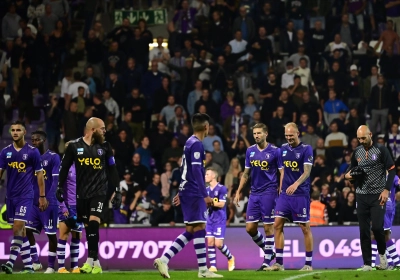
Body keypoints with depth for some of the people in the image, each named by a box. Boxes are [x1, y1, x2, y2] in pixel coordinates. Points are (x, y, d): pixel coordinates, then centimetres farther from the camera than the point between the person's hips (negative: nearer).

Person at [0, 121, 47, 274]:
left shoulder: (32, 152, -3)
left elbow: (40, 174, 1)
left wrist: (42, 196, -1)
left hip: (25, 196, -5)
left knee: (18, 228, -15)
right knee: (21, 231, 9)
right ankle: (28, 265, 14)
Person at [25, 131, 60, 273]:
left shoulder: (53, 157, -5)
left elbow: (55, 180, -11)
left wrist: (48, 199, -22)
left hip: (49, 203, -6)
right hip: (33, 202, 6)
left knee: (51, 233, 0)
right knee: (27, 230, -4)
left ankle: (51, 266, 5)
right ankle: (35, 262, 6)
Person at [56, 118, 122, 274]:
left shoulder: (105, 147, 4)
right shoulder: (74, 146, 0)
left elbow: (112, 170, 9)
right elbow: (64, 167, 9)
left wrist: (117, 191, 5)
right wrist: (60, 188, 6)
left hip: (99, 192, -1)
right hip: (82, 194, 1)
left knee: (93, 224, -17)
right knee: (88, 228, 4)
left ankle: (91, 261, -16)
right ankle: (96, 263, 12)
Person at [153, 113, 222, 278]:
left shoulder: (189, 143, 16)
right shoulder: (196, 144, -13)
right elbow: (196, 171, -20)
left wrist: (181, 193, 27)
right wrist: (205, 195, -21)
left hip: (187, 191, 10)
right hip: (194, 193, -10)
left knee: (190, 231, 9)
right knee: (199, 228, -6)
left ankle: (163, 260, 2)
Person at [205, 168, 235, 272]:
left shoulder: (222, 189, -9)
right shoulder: (207, 190, 10)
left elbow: (221, 204, -15)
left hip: (220, 220, -6)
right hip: (210, 219, 6)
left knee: (218, 244, -8)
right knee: (210, 242, -2)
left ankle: (230, 258, 18)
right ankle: (213, 266, 2)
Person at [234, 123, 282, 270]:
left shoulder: (275, 151, -6)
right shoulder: (250, 151, 9)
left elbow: (282, 173, -4)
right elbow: (246, 174, 16)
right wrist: (238, 192, 11)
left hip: (269, 193, -5)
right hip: (254, 193, 5)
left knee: (268, 227, -3)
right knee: (250, 228, 2)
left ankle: (266, 262, 4)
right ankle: (269, 251, 23)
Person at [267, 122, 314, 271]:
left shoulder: (306, 149, -7)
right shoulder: (283, 148, 9)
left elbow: (307, 171, -15)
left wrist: (296, 184, -30)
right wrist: (280, 188, 14)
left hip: (301, 194, -6)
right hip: (285, 194, 6)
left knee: (305, 227, 0)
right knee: (277, 225, -1)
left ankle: (309, 263, 8)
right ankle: (279, 263, 2)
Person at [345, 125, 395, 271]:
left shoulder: (381, 150, -5)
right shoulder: (357, 152, 10)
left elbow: (392, 170, -5)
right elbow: (352, 171, 21)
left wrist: (386, 190, -13)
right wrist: (349, 175, -3)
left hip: (378, 195, -4)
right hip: (362, 195, 4)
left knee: (377, 227, -13)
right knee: (364, 230, 1)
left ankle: (382, 253, 13)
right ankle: (367, 263, 5)